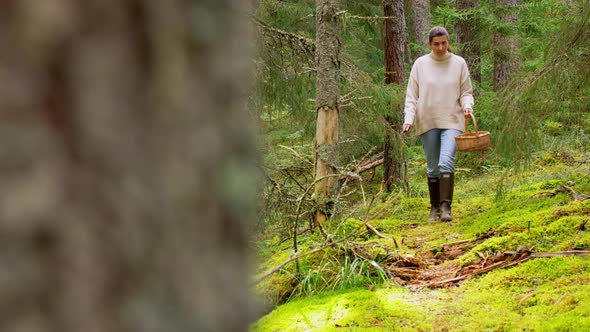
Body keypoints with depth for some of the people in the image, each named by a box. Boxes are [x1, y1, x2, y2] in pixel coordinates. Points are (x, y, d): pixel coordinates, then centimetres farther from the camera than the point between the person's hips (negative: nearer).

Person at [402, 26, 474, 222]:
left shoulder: (459, 63, 3)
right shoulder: (420, 64, 3)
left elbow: (466, 92, 9)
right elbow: (411, 96, 5)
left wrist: (467, 106, -12)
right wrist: (409, 119, -7)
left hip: (452, 121, -1)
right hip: (427, 123, 1)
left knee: (446, 162, -18)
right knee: (433, 168, 7)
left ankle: (446, 206, -20)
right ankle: (435, 207, 18)